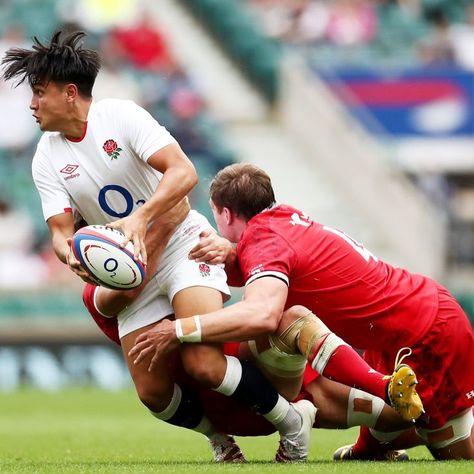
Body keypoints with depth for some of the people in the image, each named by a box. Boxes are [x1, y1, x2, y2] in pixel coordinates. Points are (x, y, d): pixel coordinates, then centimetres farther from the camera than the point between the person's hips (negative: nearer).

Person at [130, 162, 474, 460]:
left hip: (429, 336, -9)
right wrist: (227, 253, -14)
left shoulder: (266, 241, -22)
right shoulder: (284, 217, 5)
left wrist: (177, 330, -37)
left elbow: (261, 313, -41)